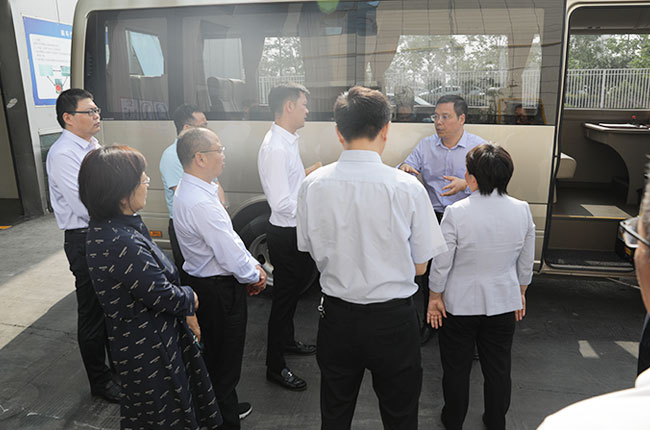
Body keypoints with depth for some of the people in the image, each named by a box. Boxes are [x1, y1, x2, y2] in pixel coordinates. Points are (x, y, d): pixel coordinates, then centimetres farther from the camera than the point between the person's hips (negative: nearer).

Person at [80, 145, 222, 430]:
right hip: (148, 349, -9)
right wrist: (191, 298, -5)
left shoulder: (105, 228, -1)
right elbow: (163, 295, -26)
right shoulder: (120, 243, -34)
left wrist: (184, 311, 7)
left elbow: (152, 278, 6)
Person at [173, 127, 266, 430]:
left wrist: (251, 265, 5)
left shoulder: (187, 190, 4)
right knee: (225, 359, 9)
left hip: (202, 282, 10)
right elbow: (231, 255, -27)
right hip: (219, 290, -10)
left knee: (213, 354, 26)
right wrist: (255, 275, -8)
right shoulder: (201, 203, -29)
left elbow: (228, 238, 9)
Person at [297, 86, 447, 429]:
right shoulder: (408, 188, -18)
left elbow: (313, 252, 2)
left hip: (336, 316, 3)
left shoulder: (313, 185, -11)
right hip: (393, 320, -2)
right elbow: (419, 266, -8)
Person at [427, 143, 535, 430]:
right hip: (503, 302, 4)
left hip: (460, 303, -3)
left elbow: (441, 263, -15)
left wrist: (435, 298, -1)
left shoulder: (456, 213, -22)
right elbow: (526, 263, 2)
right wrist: (521, 293, 17)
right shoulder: (522, 210, -9)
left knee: (456, 367, 17)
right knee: (498, 368, 21)